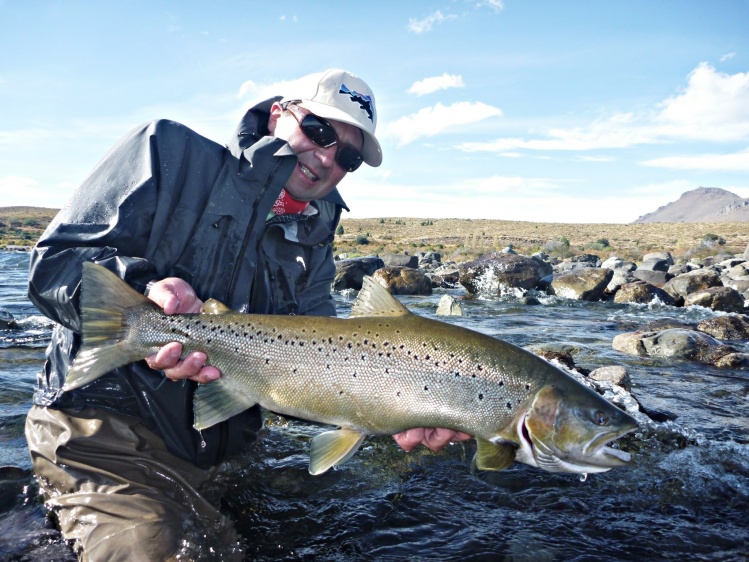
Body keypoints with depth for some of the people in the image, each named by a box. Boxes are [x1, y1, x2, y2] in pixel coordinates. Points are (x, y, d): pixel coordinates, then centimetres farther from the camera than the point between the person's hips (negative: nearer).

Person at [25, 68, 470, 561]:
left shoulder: (312, 247, 7)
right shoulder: (172, 152, -8)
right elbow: (55, 261, -14)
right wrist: (139, 295, -35)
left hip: (223, 449, 5)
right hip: (106, 428, -4)